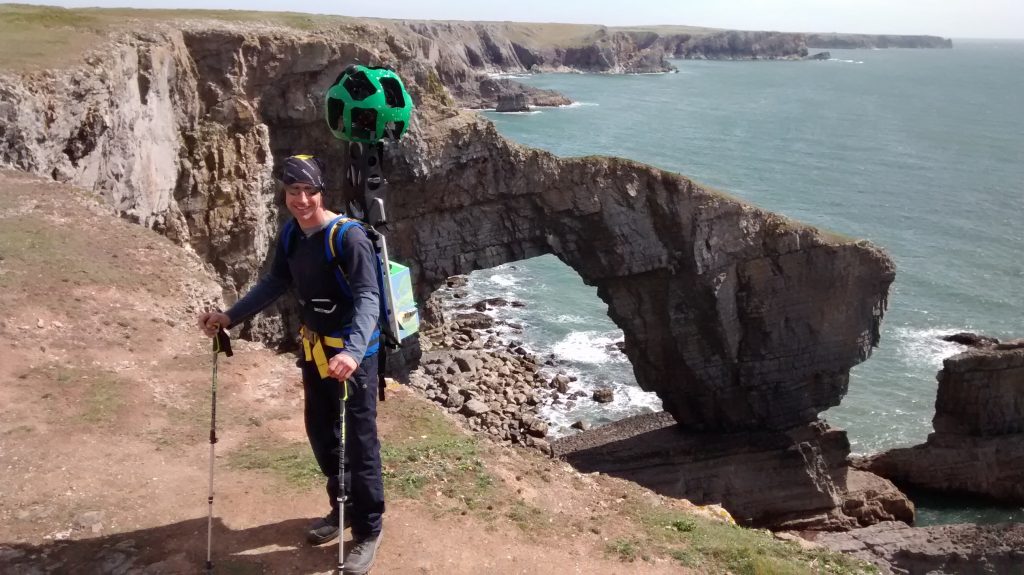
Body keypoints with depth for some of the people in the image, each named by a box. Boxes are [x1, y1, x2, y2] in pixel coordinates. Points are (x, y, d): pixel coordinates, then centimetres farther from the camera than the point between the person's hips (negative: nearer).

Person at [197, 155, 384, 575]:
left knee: (358, 442, 1)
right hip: (315, 348, 8)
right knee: (320, 433, 18)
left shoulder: (348, 236, -21)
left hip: (353, 354, -8)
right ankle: (341, 509, 38)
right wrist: (231, 317, 8)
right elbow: (275, 284, 16)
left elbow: (368, 298, -29)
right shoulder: (291, 235, 2)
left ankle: (368, 531, 15)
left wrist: (353, 352, -44)